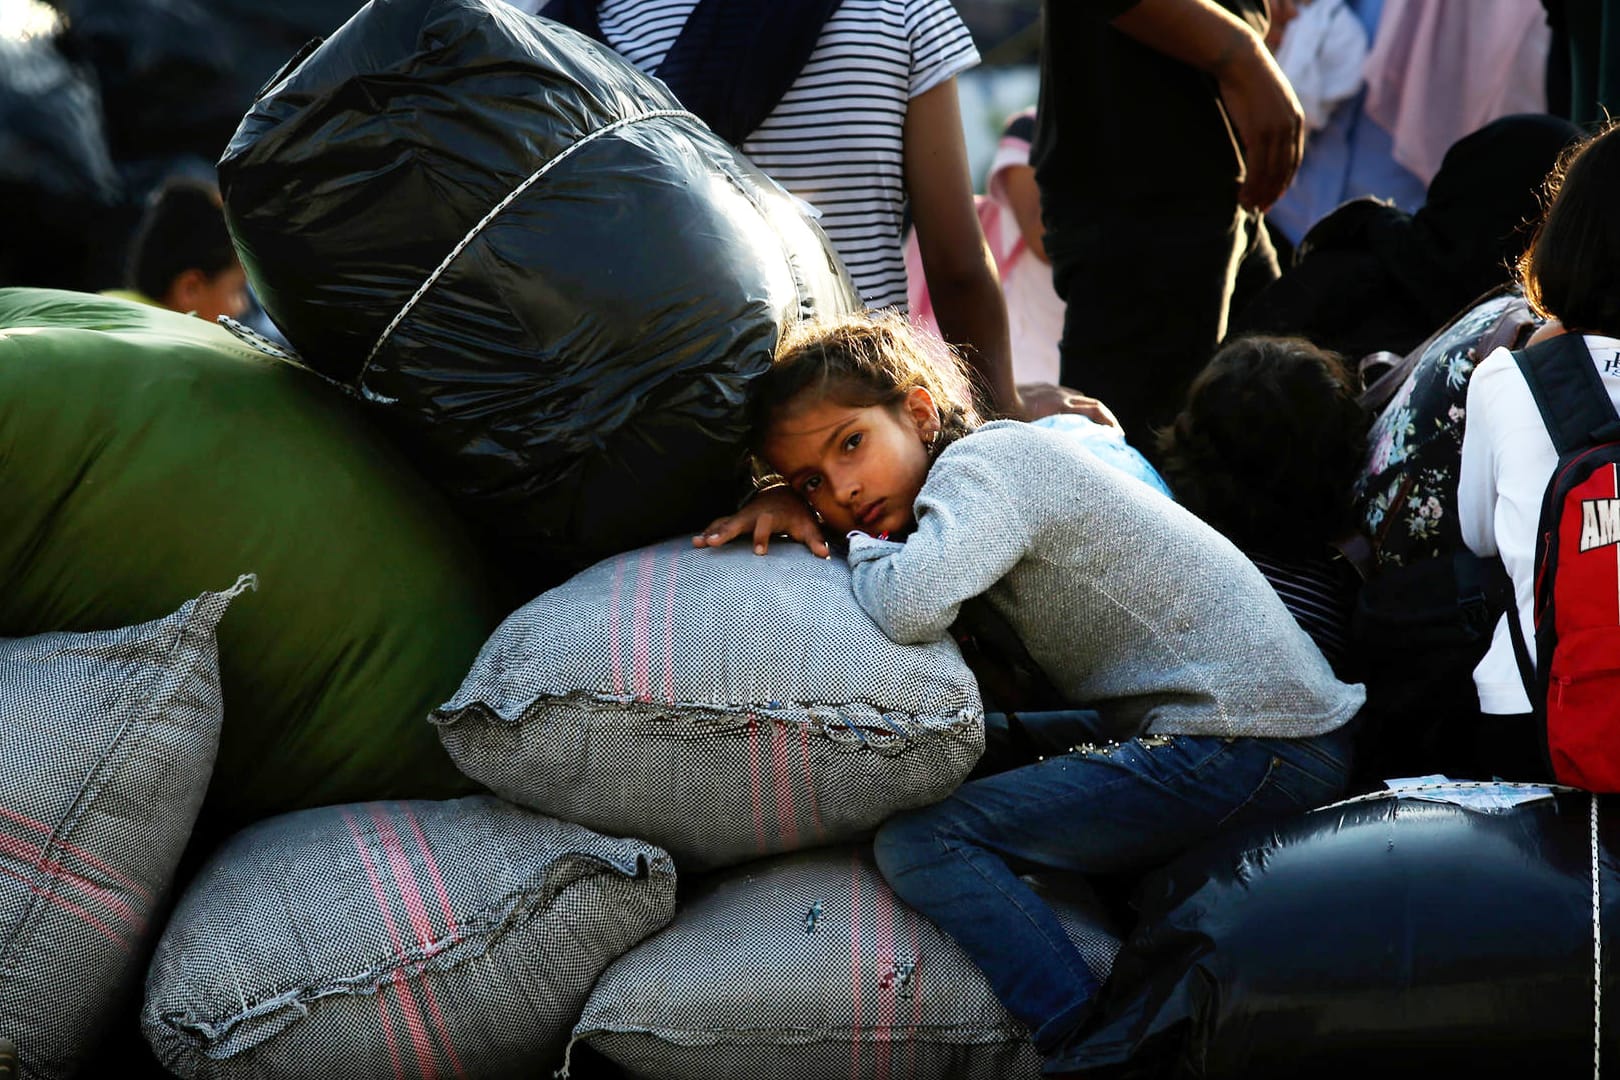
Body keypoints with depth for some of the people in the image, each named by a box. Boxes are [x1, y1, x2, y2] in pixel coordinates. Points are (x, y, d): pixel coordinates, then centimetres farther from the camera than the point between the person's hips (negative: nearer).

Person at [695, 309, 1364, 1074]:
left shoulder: (983, 458, -11)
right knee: (969, 748, 28)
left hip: (1249, 745, -10)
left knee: (918, 843, -13)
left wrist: (858, 546, -6)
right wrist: (798, 514, 8)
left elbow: (912, 608, -28)